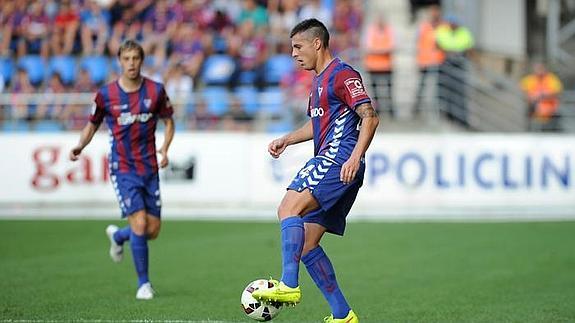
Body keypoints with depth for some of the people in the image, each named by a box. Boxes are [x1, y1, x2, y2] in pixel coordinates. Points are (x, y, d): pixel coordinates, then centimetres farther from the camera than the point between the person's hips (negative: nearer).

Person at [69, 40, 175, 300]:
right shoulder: (105, 94, -5)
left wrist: (165, 149, -5)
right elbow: (92, 124, 9)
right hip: (123, 169, -3)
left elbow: (168, 121, 11)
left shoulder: (155, 90, -1)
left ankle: (118, 236, 37)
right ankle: (143, 283, -1)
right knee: (139, 223, -16)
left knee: (153, 230, 4)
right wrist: (80, 145, -9)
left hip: (150, 168, 3)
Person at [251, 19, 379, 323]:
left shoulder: (342, 74, -7)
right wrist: (286, 140, 22)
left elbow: (370, 117, -15)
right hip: (328, 161, 10)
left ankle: (288, 285, -37)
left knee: (289, 208, -27)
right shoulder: (319, 80, 23)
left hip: (337, 160, -10)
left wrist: (355, 158, -26)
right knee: (306, 242, 6)